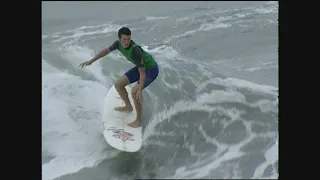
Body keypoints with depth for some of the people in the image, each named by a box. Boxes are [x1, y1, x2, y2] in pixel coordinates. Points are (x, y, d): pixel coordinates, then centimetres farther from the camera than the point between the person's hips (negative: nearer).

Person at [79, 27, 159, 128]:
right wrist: (91, 61, 9)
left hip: (151, 69, -8)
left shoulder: (135, 51, -37)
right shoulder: (118, 43, -15)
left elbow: (142, 74, -36)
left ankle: (138, 121, -7)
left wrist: (140, 90, -48)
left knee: (134, 92, -26)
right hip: (141, 67, 8)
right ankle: (128, 106, 29)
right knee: (118, 84, 7)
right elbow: (107, 50, 6)